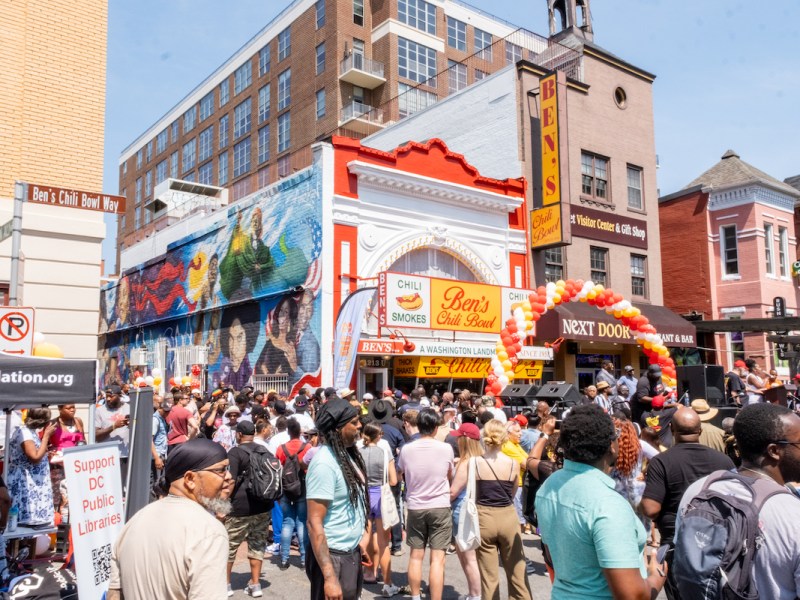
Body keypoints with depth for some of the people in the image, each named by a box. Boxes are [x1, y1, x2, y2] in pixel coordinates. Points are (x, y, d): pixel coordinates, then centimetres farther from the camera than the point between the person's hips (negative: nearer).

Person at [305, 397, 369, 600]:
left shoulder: (348, 454, 4)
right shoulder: (325, 462, -21)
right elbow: (314, 523, -23)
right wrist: (329, 577, -26)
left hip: (353, 553, 8)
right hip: (334, 557, -8)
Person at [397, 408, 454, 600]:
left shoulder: (406, 449, -7)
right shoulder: (446, 448, -10)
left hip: (415, 507, 2)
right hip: (440, 507, -2)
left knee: (416, 556, 14)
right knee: (437, 559, -1)